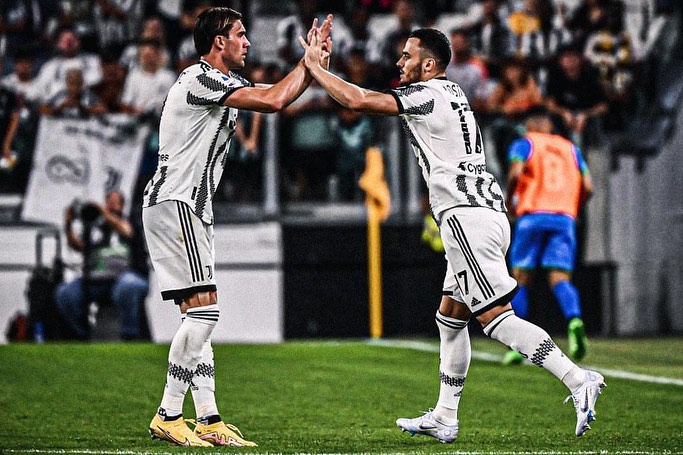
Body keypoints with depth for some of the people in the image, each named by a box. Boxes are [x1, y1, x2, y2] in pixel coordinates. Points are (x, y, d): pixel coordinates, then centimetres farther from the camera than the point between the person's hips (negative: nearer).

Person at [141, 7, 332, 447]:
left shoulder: (224, 82, 17)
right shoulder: (200, 78, -14)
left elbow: (278, 97, 23)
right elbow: (272, 101, -21)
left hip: (189, 208, 11)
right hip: (175, 204, -11)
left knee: (199, 317, 8)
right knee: (203, 312, -14)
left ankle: (209, 421, 7)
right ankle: (168, 416, -11)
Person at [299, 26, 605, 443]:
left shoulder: (427, 94, -7)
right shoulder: (452, 94, 22)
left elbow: (357, 101, -11)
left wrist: (313, 64, 1)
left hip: (468, 217, -10)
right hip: (490, 214, 10)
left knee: (497, 317, -15)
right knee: (450, 317, 15)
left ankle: (578, 380, -24)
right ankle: (444, 419, 18)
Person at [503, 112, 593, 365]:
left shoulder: (523, 144, 14)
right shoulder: (571, 149, 24)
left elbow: (516, 173, -6)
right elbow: (587, 187, 12)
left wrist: (509, 200, 9)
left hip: (532, 215, -2)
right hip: (565, 218, 2)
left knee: (520, 280, 5)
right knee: (560, 279, -5)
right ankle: (574, 320, -35)